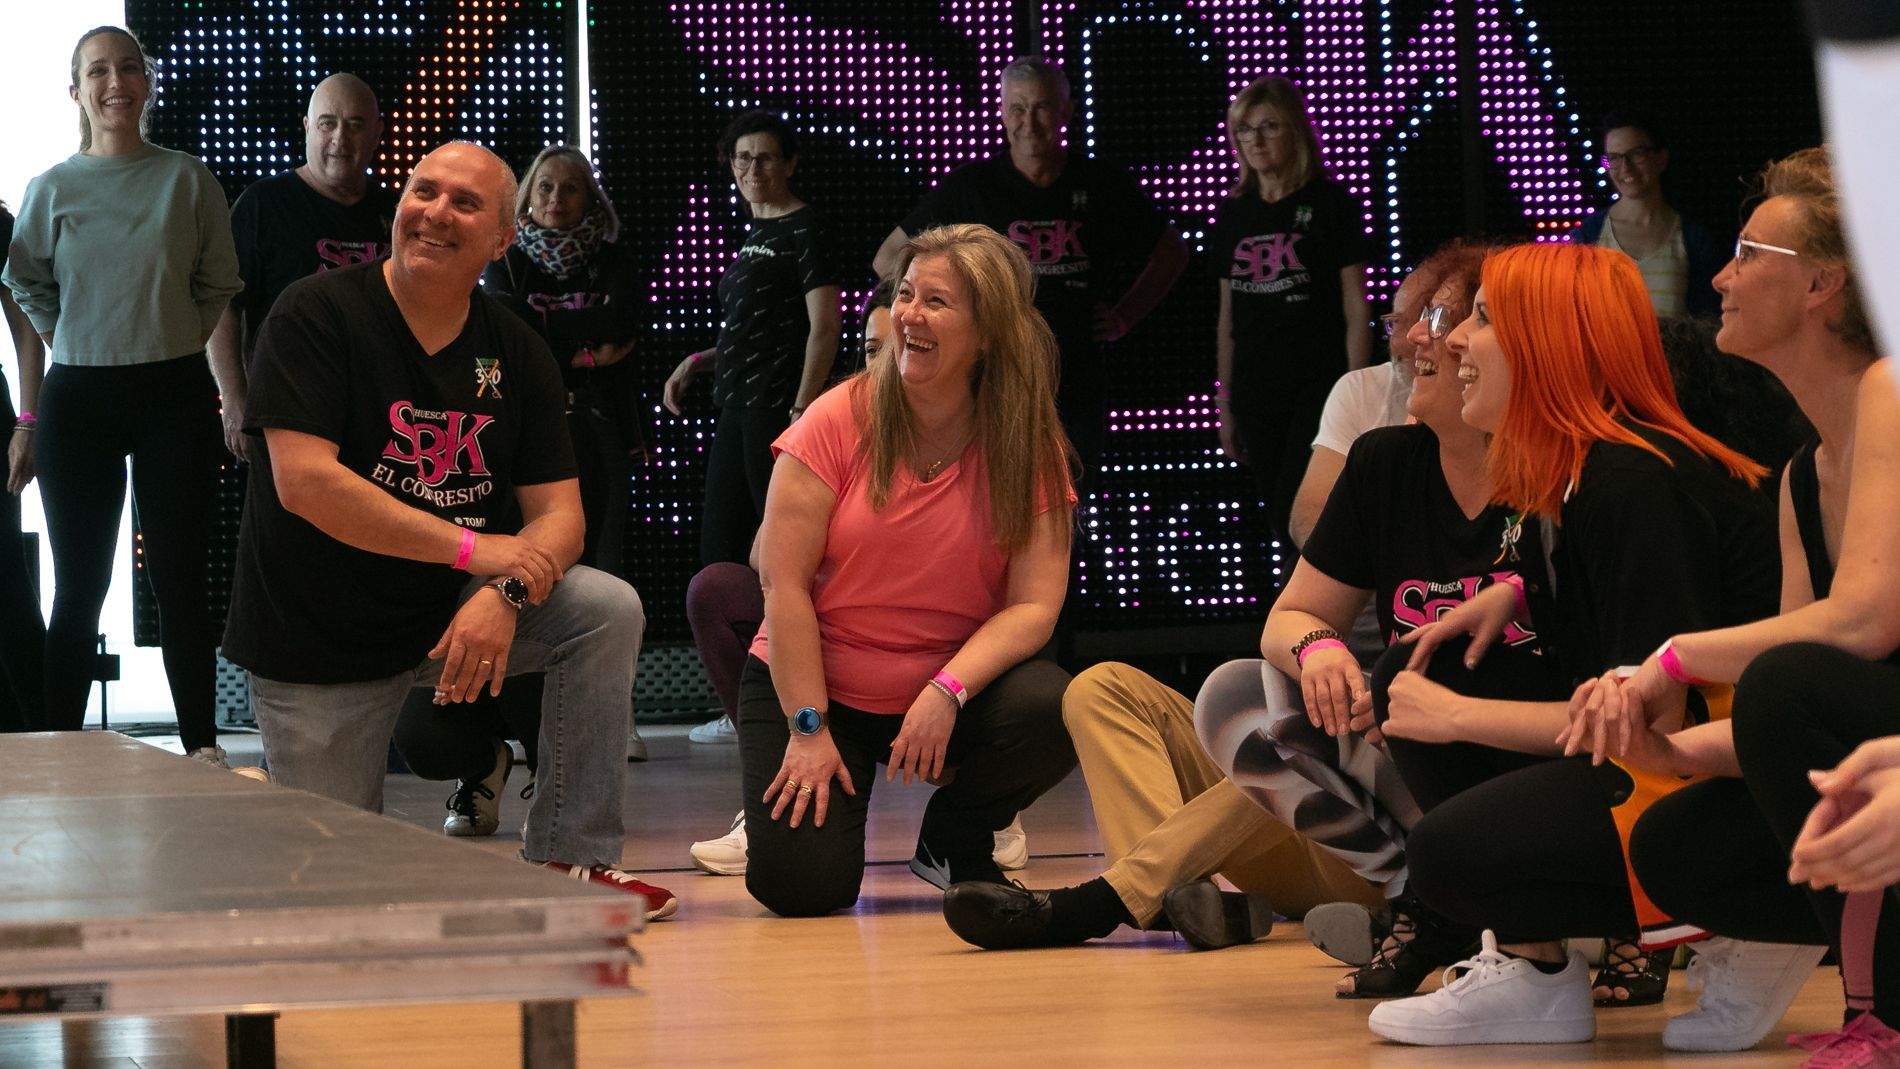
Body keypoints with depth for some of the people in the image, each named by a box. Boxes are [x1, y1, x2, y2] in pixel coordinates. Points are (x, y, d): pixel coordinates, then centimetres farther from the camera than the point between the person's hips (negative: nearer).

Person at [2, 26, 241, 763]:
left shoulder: (187, 180, 2)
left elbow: (219, 285, 9)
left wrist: (179, 343, 1)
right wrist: (68, 345, 5)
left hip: (175, 391, -1)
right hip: (78, 396, 1)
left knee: (180, 578, 1)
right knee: (80, 584, 4)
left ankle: (201, 742, 7)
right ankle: (62, 749, 7)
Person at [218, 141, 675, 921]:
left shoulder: (515, 353, 0)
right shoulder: (316, 316, -14)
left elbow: (557, 512, -4)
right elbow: (304, 483, -24)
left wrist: (507, 593, -28)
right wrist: (474, 548, -25)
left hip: (452, 613, 4)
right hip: (317, 638, -4)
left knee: (609, 611, -20)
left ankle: (567, 858, -10)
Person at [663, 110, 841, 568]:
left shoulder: (804, 228, -7)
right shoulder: (757, 231, 19)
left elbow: (824, 327, -15)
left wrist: (802, 410, -22)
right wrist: (698, 362, 15)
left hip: (777, 407, -10)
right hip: (738, 410, 10)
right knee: (717, 551, 9)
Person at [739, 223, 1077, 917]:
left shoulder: (1029, 450, -5)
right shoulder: (840, 420, -10)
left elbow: (1034, 604, -12)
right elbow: (784, 584, -12)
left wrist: (947, 692, -28)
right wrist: (808, 729, -16)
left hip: (952, 693, 2)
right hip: (815, 690, -2)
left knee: (1054, 712, -29)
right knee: (800, 884, -22)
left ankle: (954, 843, 2)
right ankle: (785, 796, 17)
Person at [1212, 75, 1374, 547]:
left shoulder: (1330, 203, -2)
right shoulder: (1234, 212, 12)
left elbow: (1355, 310, -3)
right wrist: (1224, 402, 13)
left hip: (1319, 384, -5)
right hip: (1256, 392, 5)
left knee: (1299, 520, -16)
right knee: (1283, 525, 6)